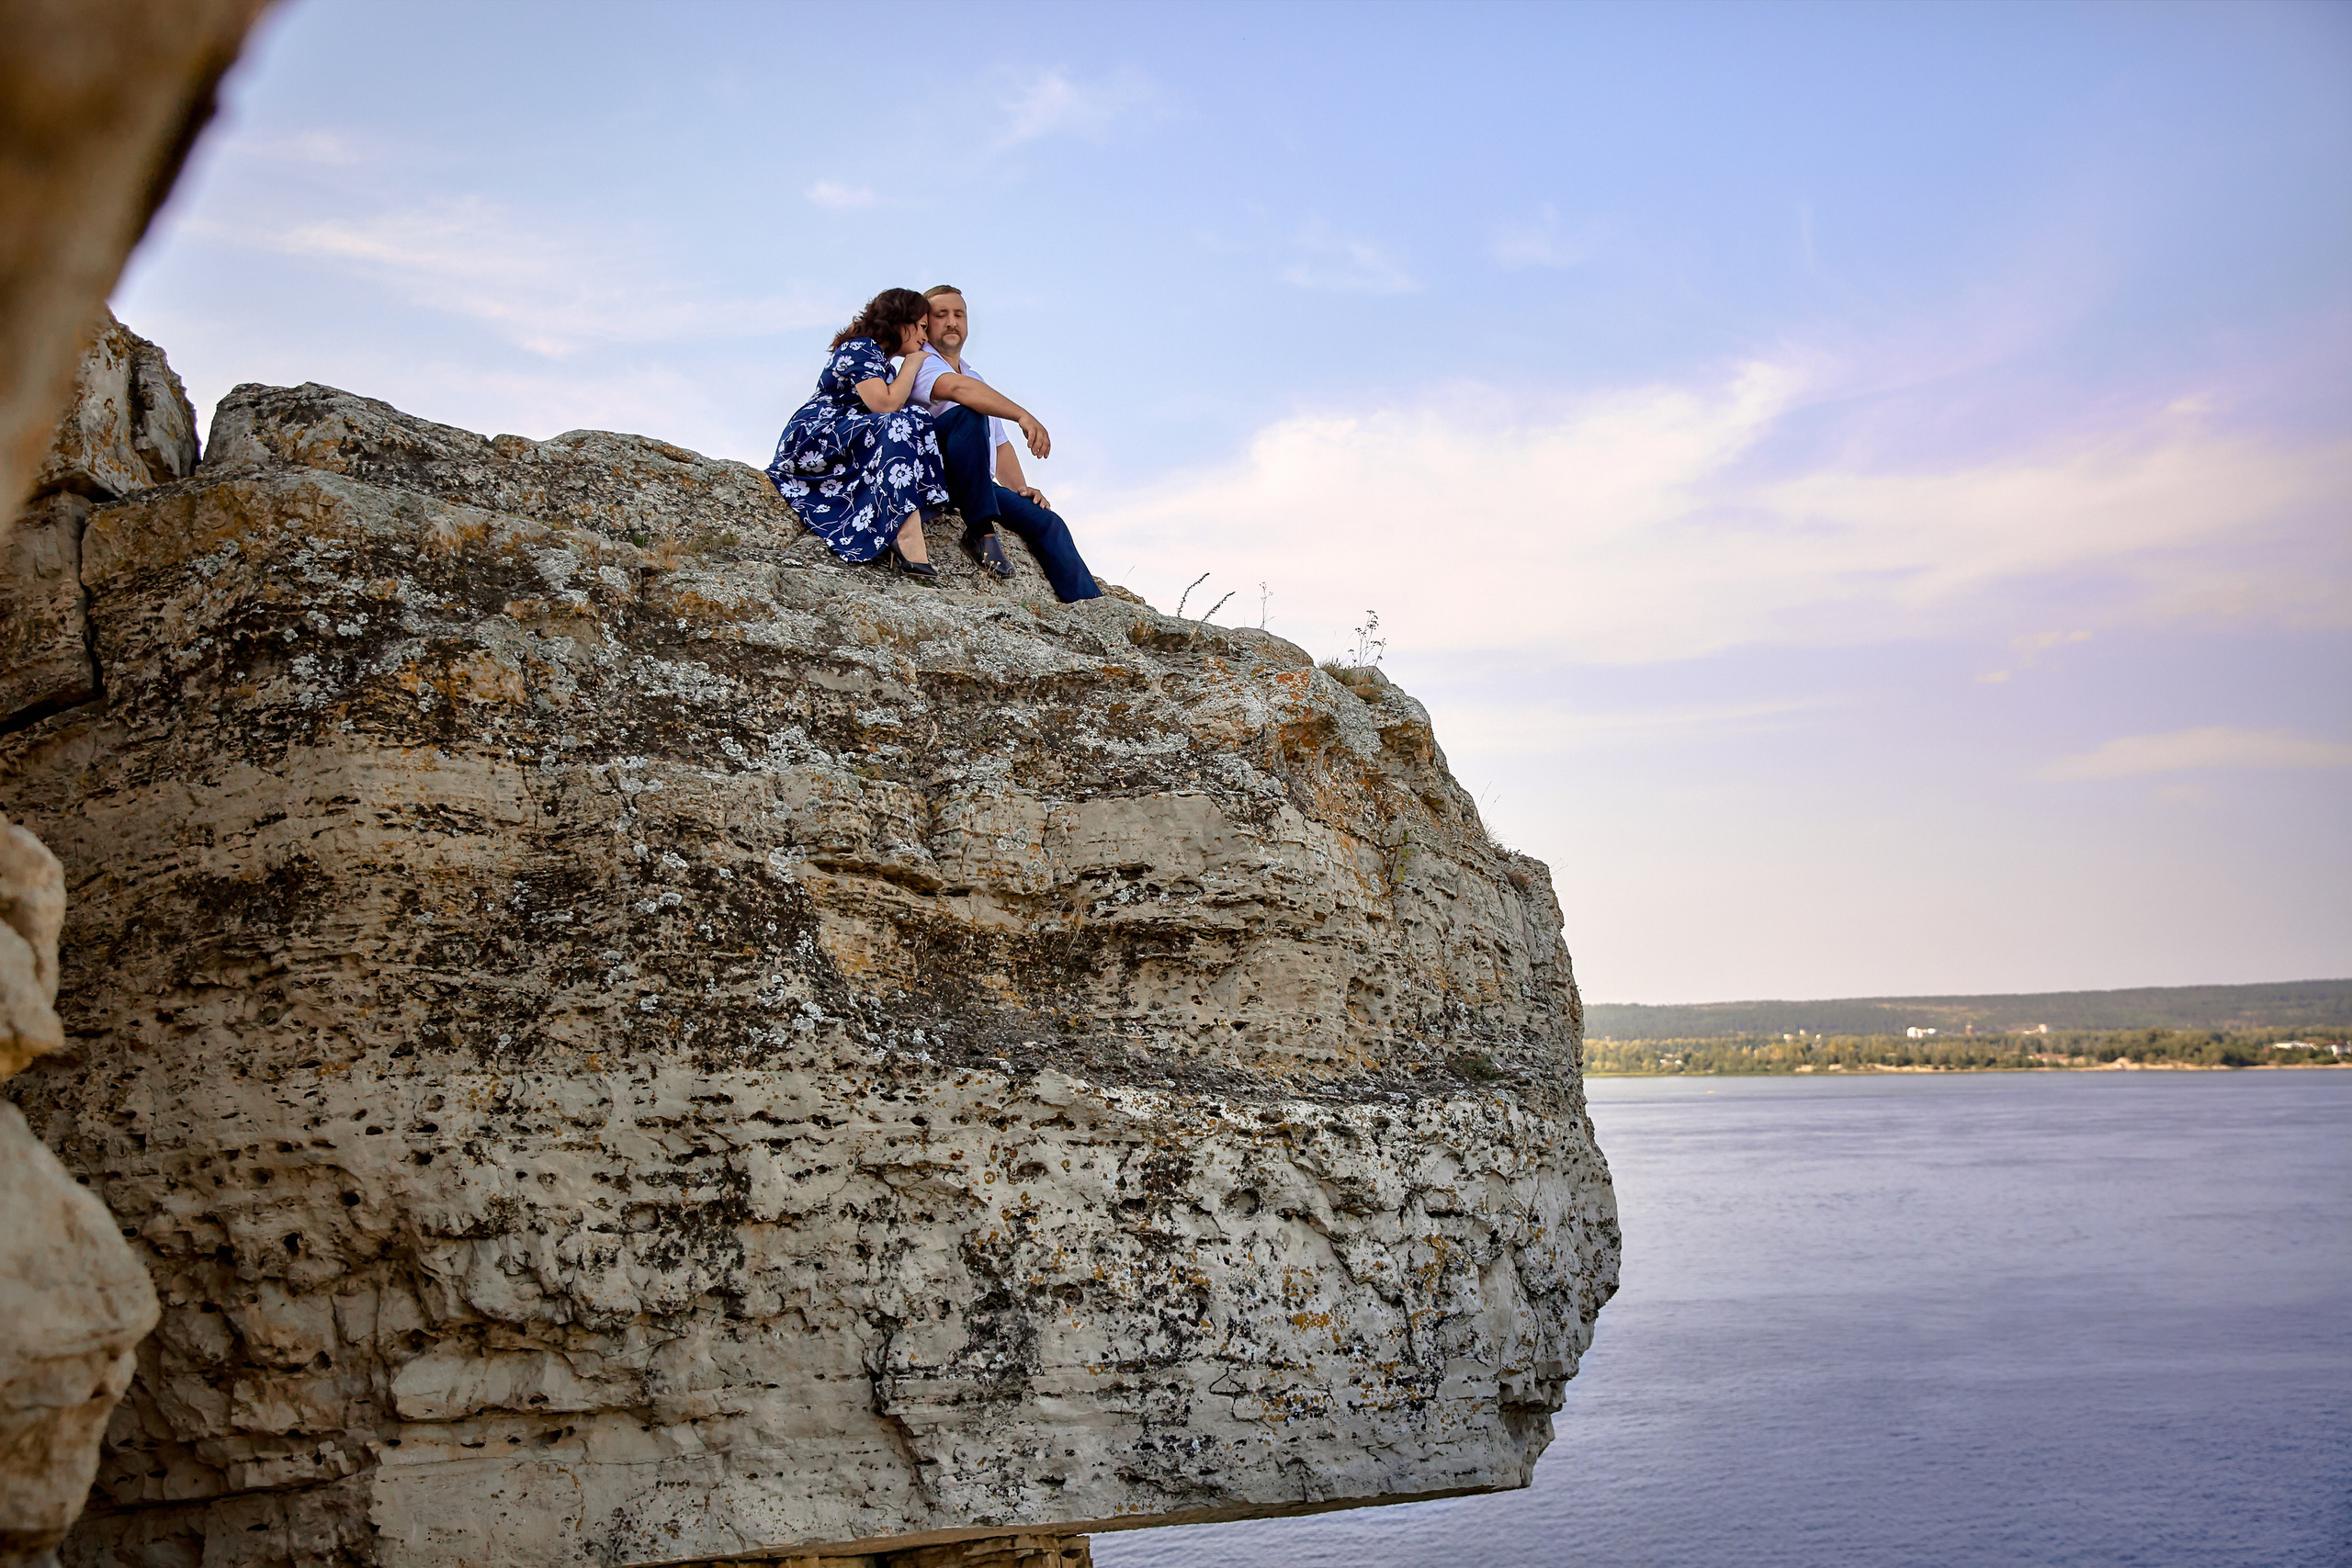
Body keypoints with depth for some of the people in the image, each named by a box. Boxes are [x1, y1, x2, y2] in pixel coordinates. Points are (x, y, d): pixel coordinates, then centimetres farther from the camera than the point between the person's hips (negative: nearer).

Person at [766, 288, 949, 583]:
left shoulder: (880, 360, 26)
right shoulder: (860, 349, -6)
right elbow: (885, 404, -21)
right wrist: (912, 364, -8)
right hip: (812, 441, -10)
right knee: (902, 426, -28)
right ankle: (910, 545, -44)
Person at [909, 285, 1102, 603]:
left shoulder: (977, 379, 28)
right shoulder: (921, 363, -1)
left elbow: (999, 444, 27)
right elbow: (958, 387, -24)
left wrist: (1020, 488, 8)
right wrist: (1022, 416, -36)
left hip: (974, 483, 8)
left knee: (1046, 522, -9)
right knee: (968, 413, -31)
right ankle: (980, 531, -35)